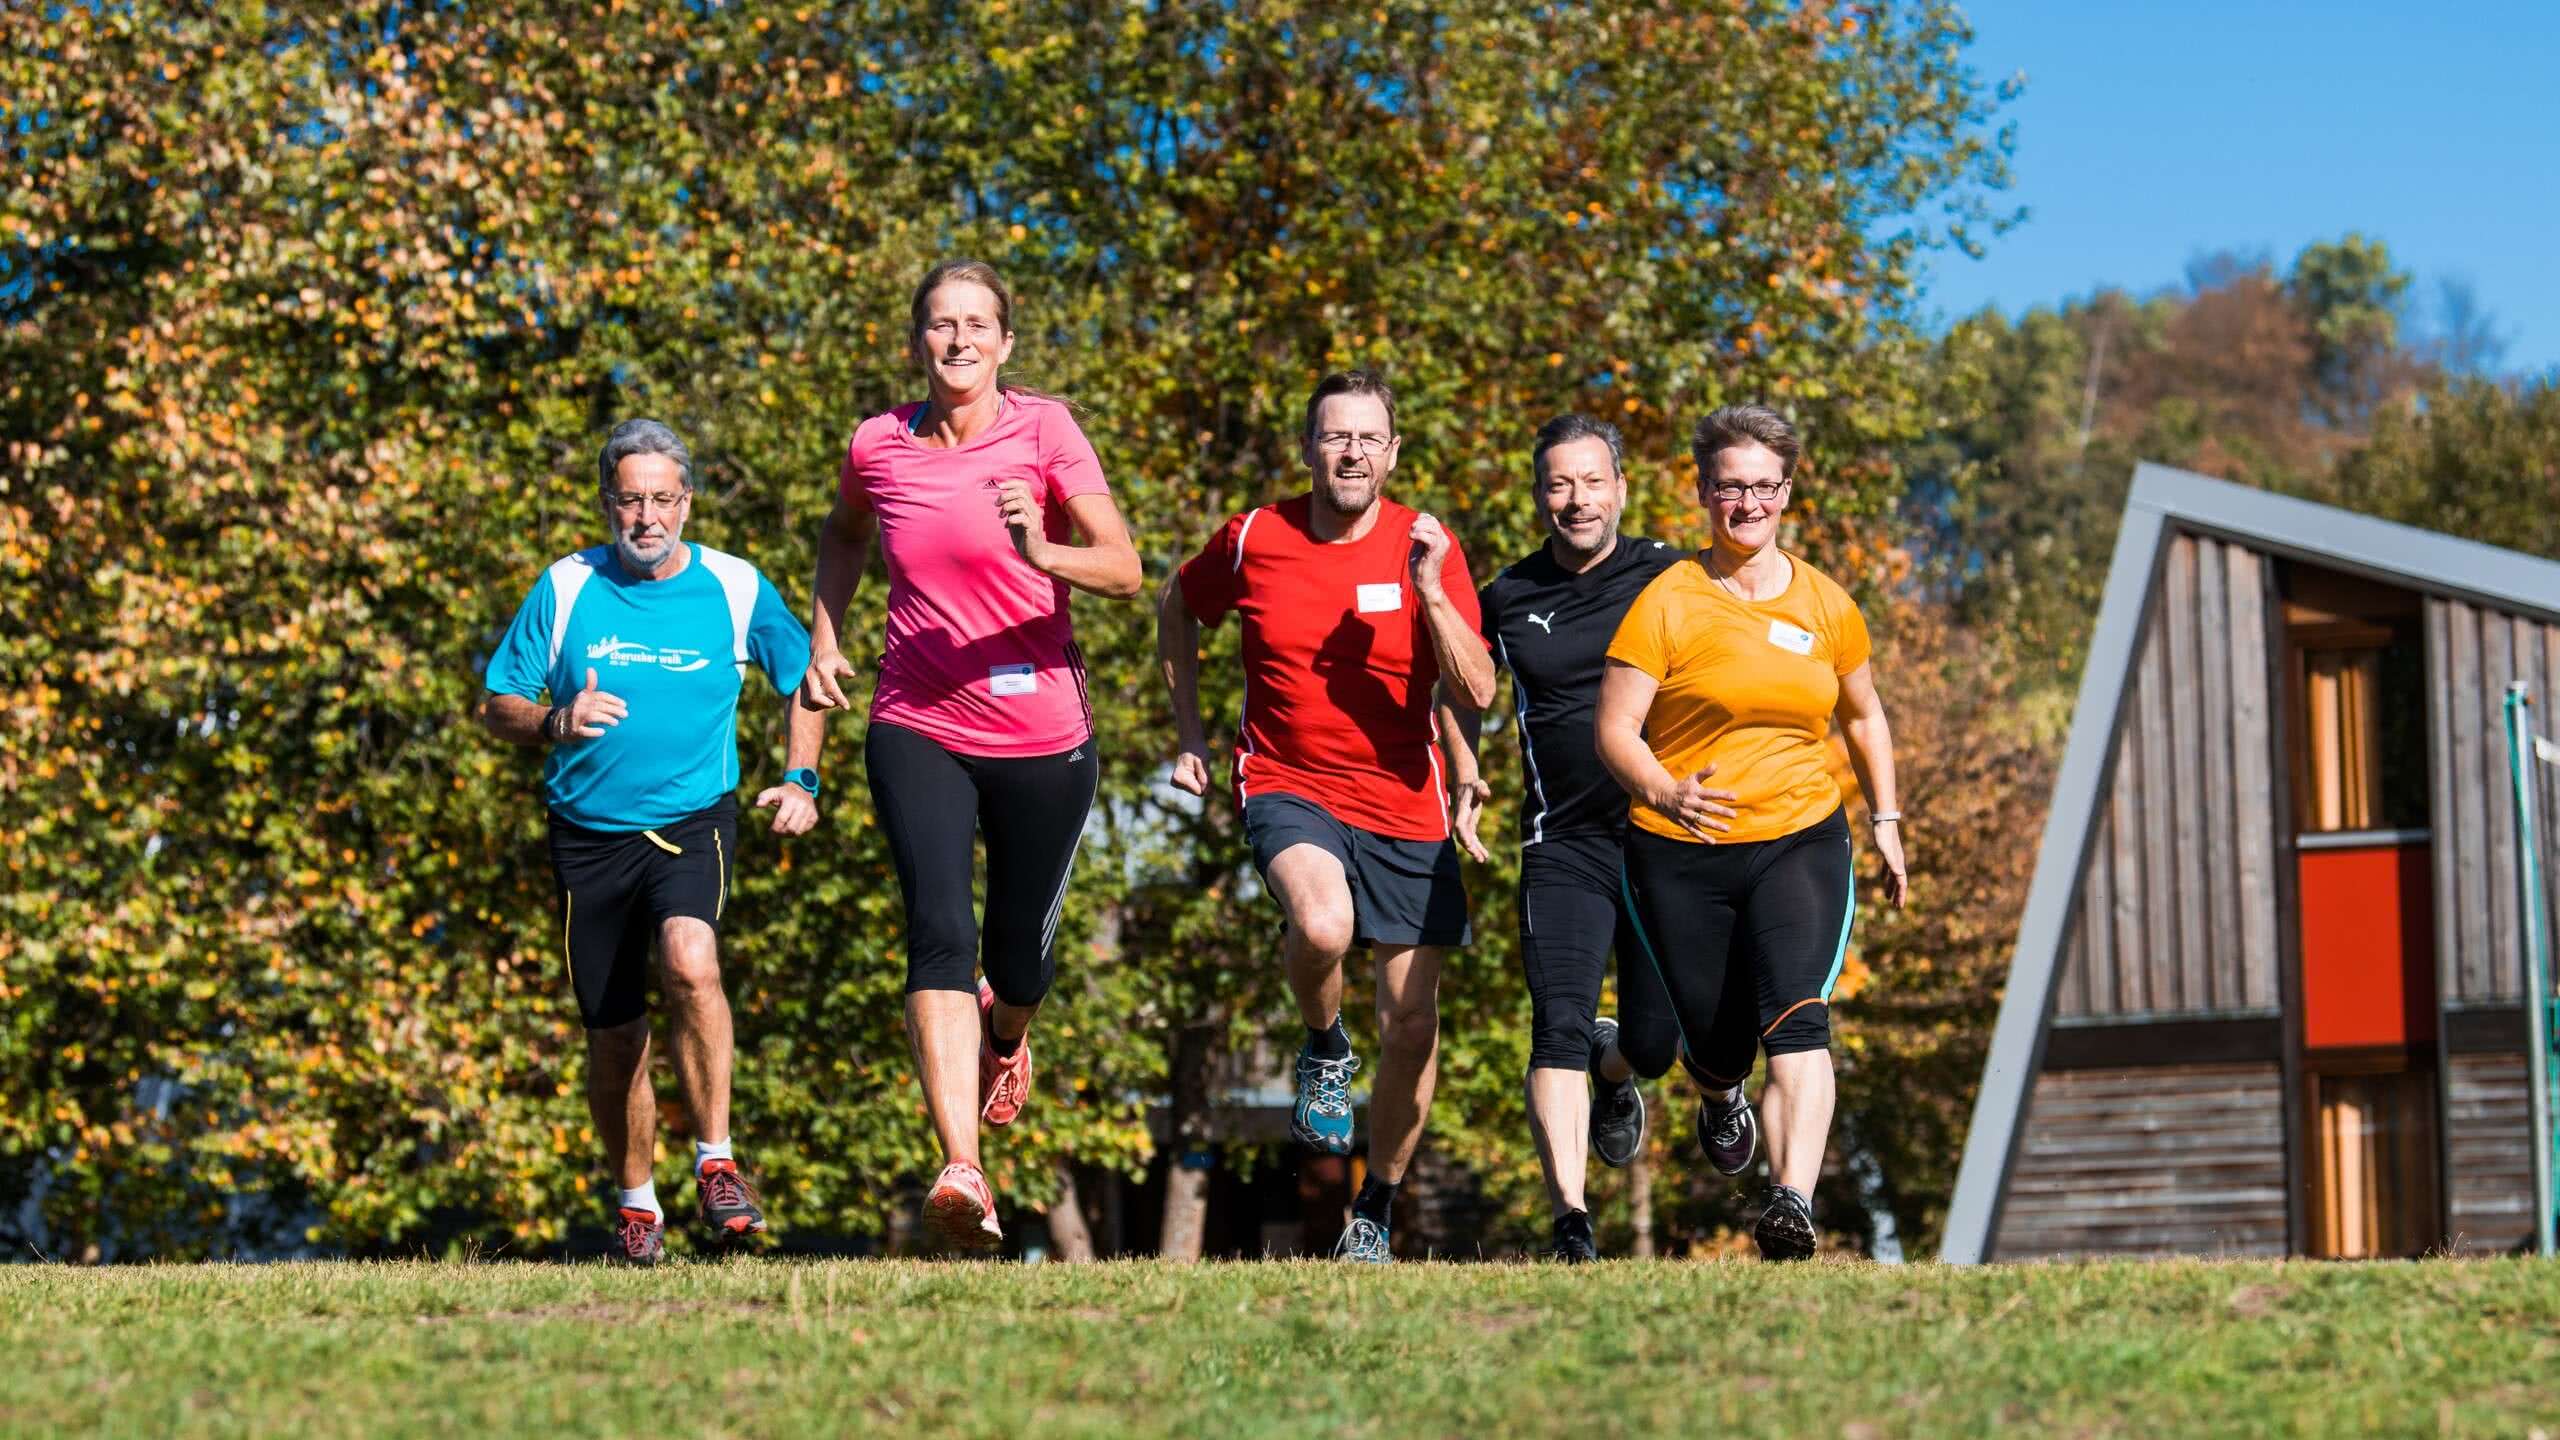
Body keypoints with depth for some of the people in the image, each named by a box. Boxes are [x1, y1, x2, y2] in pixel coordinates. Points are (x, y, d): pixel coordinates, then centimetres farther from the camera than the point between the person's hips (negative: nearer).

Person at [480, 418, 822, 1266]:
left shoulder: (734, 589, 0)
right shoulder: (564, 589, 0)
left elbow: (805, 680, 15)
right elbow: (495, 705, 3)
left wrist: (800, 780, 2)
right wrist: (553, 724, -18)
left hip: (694, 822, -2)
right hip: (589, 836, 2)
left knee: (689, 962, -31)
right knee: (613, 1038, 7)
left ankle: (716, 1161, -20)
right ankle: (636, 1202, 28)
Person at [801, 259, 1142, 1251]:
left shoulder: (1043, 430, -7)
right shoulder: (878, 446, 1)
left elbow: (1125, 571, -15)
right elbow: (843, 537, 25)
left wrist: (1043, 552, -34)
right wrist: (826, 638, 12)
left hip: (1043, 735, -1)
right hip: (918, 731, 1)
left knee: (1020, 952, 11)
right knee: (940, 934, -19)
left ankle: (1006, 1037, 50)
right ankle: (961, 1172, -28)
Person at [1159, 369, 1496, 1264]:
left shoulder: (1426, 548, -5)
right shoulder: (1254, 539, -4)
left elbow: (1477, 692, -12)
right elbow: (1178, 610, 16)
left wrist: (1431, 592, -24)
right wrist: (1190, 733, 13)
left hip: (1404, 804, 1)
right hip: (1287, 786, -1)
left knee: (1411, 1024, 3)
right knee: (1322, 923, -35)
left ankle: (1376, 1213, 24)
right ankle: (1324, 1048, 0)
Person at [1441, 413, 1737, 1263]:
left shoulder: (1671, 578, 1)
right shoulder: (1507, 596, 7)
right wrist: (1464, 773, 12)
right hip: (1563, 845, 0)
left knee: (1655, 1039, 3)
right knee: (1559, 1029, -14)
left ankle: (1614, 1065, 41)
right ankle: (1570, 1225, -11)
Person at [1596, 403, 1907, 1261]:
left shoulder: (1826, 606, 7)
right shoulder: (1666, 602, -4)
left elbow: (1863, 714, 23)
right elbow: (1616, 729, -9)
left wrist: (1885, 821, 17)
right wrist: (1664, 795, -27)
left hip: (1801, 842, 1)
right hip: (1681, 855, -1)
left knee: (1797, 1018, -21)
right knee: (1715, 1040, 7)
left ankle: (1793, 1201, -34)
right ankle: (1717, 1095, 46)